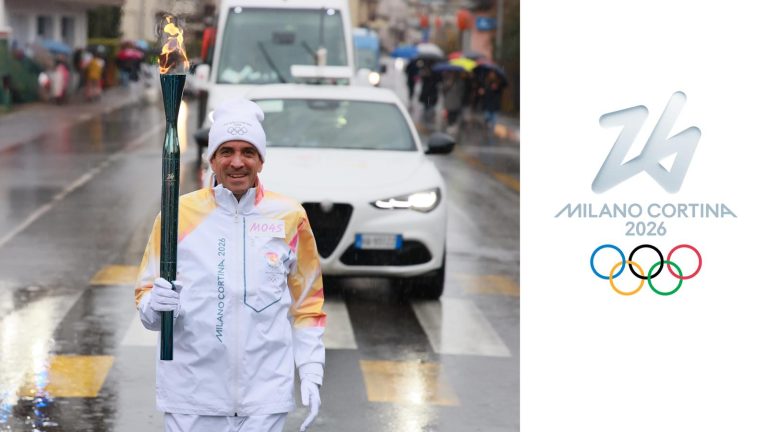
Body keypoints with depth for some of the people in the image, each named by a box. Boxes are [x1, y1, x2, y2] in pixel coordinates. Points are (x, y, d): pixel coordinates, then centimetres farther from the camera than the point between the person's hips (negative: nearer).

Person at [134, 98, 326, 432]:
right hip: (192, 393, 0)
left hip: (265, 395, 0)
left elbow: (307, 304, 9)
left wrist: (311, 375, 1)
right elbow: (146, 297, 3)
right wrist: (155, 304, -20)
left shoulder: (290, 218, 2)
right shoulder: (180, 214, -1)